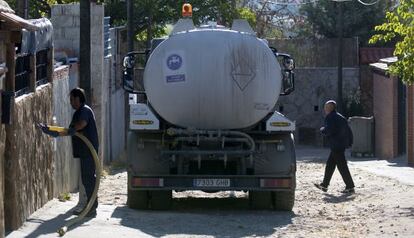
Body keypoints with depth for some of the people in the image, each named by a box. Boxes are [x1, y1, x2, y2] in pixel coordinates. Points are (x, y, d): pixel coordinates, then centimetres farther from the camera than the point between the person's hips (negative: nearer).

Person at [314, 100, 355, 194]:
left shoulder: (330, 118, -11)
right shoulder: (340, 117, 17)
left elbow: (328, 131, -22)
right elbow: (348, 130, 18)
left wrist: (322, 130, -1)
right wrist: (349, 142, 18)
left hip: (336, 146, -10)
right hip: (343, 144, 10)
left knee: (342, 167, -8)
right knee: (330, 165, 18)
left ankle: (350, 187, -9)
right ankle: (324, 185, 26)